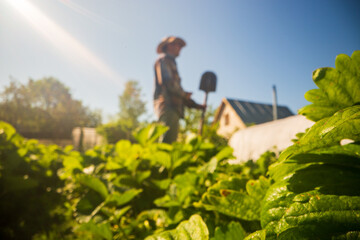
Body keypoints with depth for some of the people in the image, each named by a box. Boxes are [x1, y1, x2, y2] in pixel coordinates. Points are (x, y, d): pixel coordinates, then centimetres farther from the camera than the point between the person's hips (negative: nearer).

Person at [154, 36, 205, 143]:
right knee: (167, 140, -20)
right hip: (166, 104, -9)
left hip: (173, 108, 9)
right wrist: (184, 94, -2)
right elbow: (166, 81, -12)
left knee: (172, 142, 2)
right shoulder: (163, 59, 6)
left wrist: (195, 105, 20)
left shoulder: (171, 62, 33)